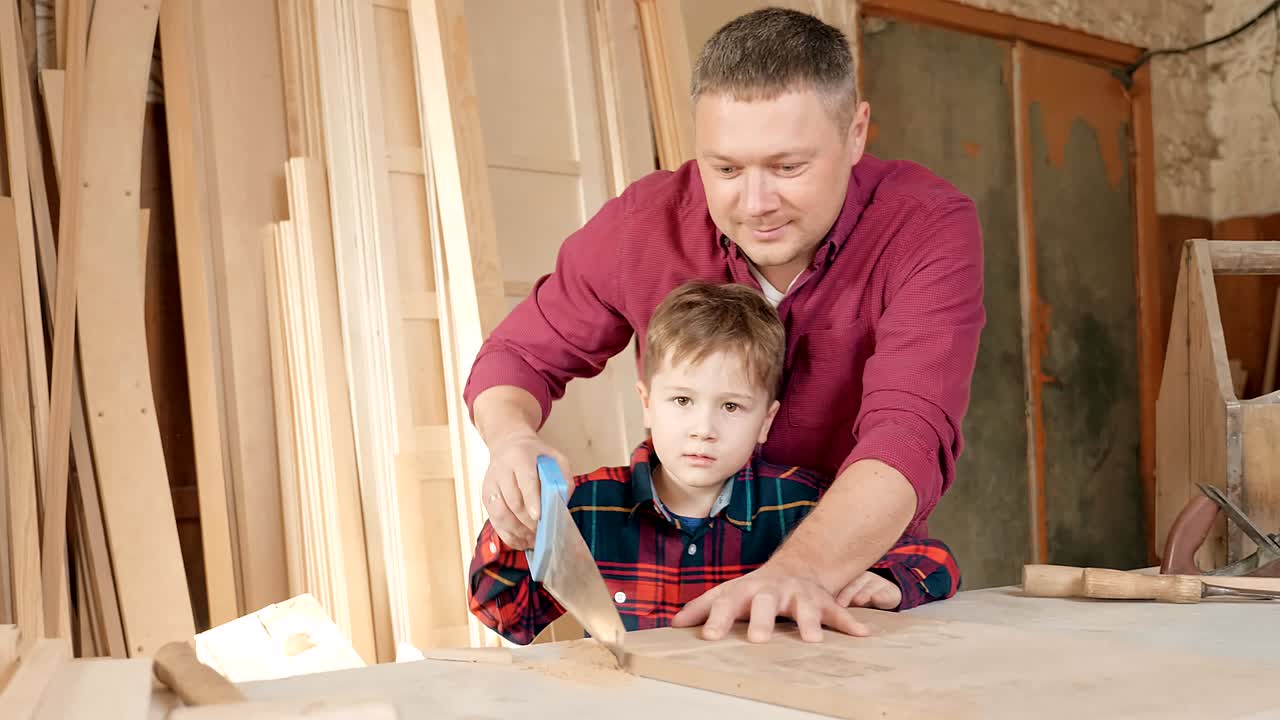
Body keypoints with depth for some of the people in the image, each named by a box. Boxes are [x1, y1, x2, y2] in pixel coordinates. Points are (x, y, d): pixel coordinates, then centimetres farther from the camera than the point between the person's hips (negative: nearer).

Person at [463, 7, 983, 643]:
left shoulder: (932, 228, -19)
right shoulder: (642, 225, -14)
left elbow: (908, 436, -32)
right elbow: (519, 355, -2)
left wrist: (801, 570, -51)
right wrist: (513, 440, -25)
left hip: (859, 563, 0)